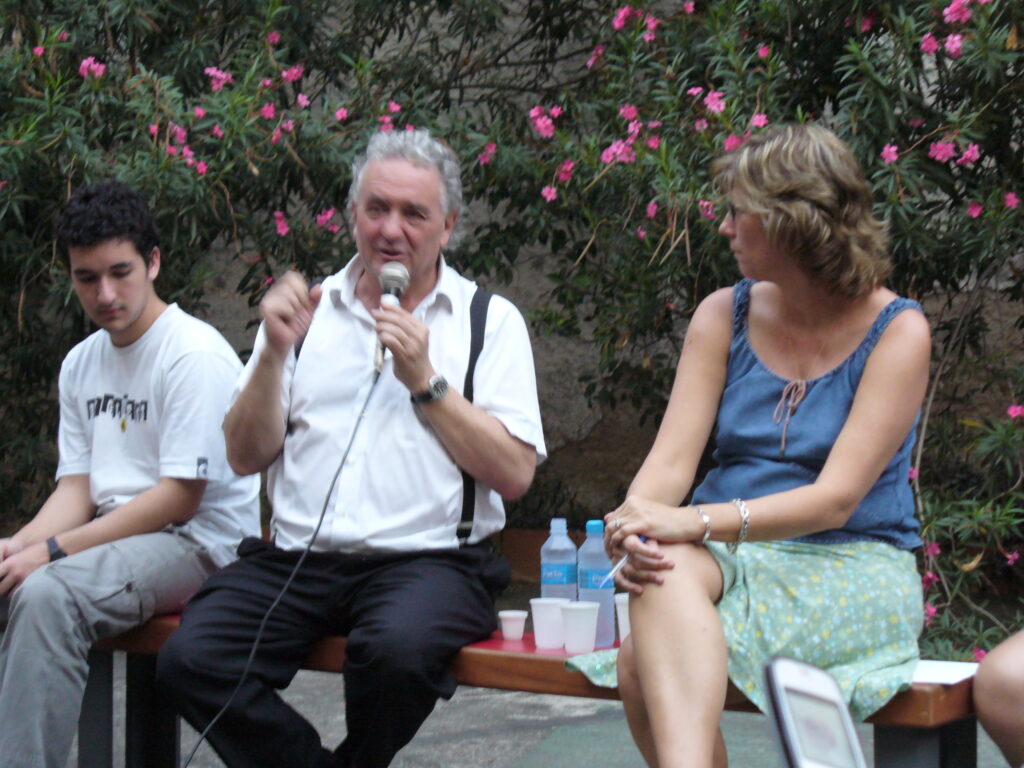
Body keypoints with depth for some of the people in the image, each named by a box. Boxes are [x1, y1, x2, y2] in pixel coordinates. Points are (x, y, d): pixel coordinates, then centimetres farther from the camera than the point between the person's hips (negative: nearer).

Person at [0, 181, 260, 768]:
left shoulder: (195, 355, -11)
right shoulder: (82, 363, 14)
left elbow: (181, 497, -15)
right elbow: (78, 486, 11)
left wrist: (52, 550, -19)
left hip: (200, 542, -8)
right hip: (117, 534, 8)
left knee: (48, 594, -32)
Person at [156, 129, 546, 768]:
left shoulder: (491, 320, 9)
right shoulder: (306, 311, 16)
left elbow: (515, 474, -2)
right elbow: (247, 457, 10)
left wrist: (426, 381, -8)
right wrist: (275, 354, -4)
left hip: (430, 559, -2)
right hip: (295, 559, 3)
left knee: (397, 647, -35)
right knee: (189, 660, -23)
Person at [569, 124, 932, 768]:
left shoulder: (897, 331, -4)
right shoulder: (725, 317, 10)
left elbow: (837, 497, -15)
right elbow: (672, 458, -1)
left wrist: (695, 522, -28)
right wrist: (638, 529, -25)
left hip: (855, 571, -4)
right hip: (729, 556, 4)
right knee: (663, 567, -34)